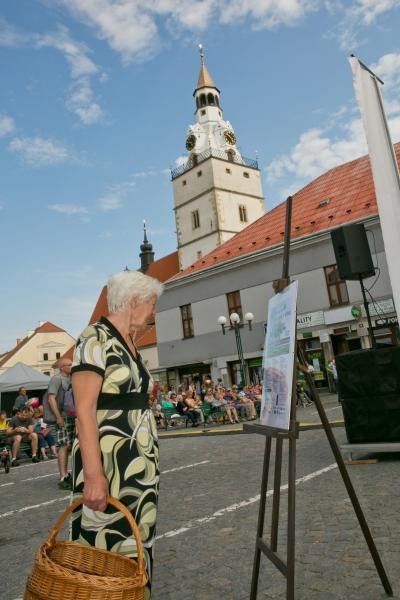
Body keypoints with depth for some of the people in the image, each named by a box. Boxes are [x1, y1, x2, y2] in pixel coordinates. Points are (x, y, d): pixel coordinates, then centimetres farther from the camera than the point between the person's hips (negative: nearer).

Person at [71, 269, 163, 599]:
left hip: (140, 465, 9)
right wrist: (94, 475, -25)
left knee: (135, 547, 15)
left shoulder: (131, 347, 12)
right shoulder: (96, 339, -13)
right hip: (109, 464, -8)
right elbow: (85, 410, -20)